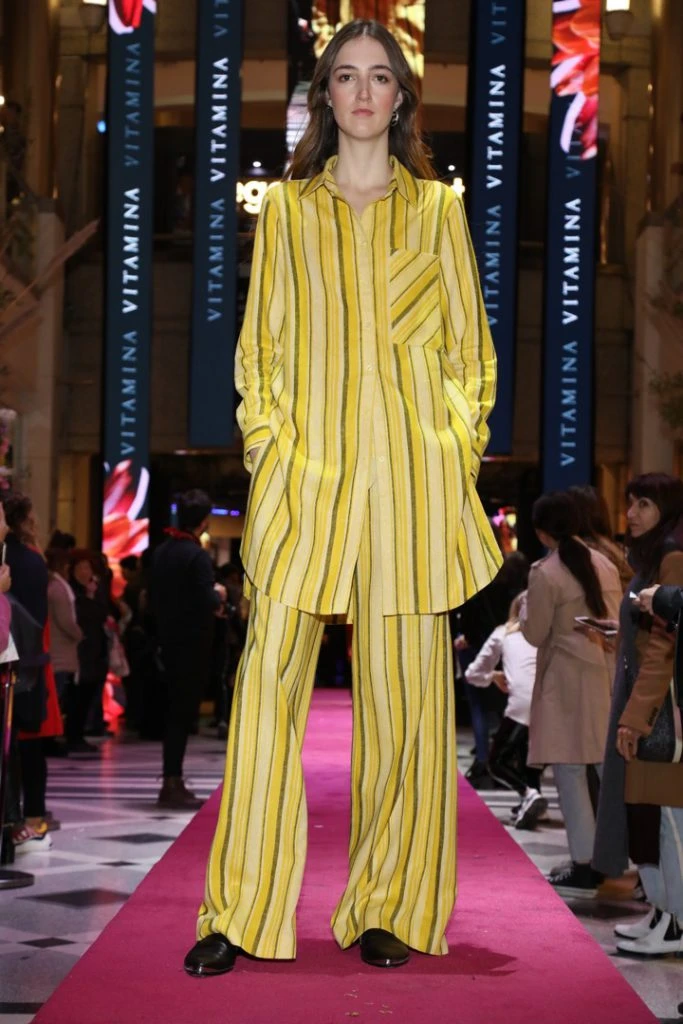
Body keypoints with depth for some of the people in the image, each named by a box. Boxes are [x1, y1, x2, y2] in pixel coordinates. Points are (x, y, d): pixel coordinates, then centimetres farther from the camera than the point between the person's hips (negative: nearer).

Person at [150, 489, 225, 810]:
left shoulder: (161, 552, 8)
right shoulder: (197, 556, -17)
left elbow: (154, 596, 14)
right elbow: (208, 602, -22)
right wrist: (218, 594, -1)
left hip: (169, 639, 8)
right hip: (192, 643, -8)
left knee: (176, 710, 14)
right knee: (183, 713, -4)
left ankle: (173, 783, 19)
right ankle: (172, 786, -3)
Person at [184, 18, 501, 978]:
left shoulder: (437, 208, 12)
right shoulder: (286, 209, 14)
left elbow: (470, 345, 11)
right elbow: (259, 343, 12)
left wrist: (457, 455, 1)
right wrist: (266, 448, -1)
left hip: (411, 477, 0)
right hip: (305, 470, 0)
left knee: (404, 691, 1)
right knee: (269, 680, -6)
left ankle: (390, 909, 10)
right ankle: (241, 912, 0)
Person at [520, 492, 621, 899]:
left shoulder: (546, 573, -12)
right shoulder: (604, 563, 7)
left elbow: (535, 634, -7)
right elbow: (618, 618, 13)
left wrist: (526, 609, 11)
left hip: (568, 677, -6)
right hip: (607, 672, 7)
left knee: (570, 770, -2)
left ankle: (585, 865, -3)